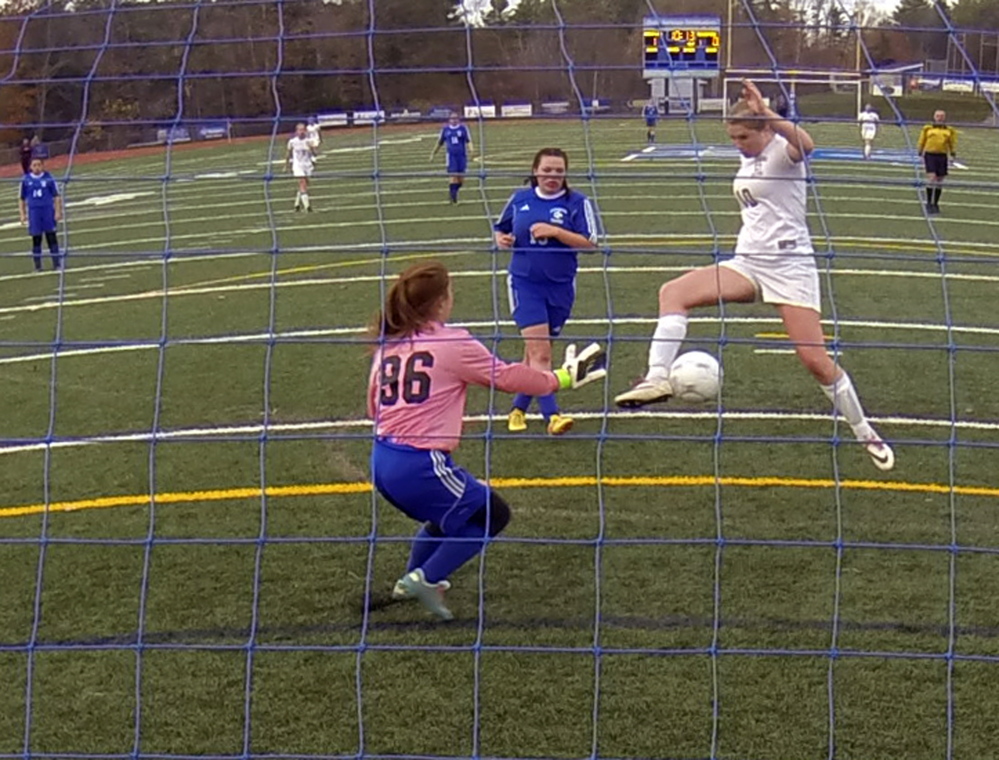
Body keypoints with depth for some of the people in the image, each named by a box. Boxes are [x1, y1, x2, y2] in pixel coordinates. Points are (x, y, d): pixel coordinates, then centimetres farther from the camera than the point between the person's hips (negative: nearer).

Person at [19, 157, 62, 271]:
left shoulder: (49, 178, -1)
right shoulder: (26, 180, 2)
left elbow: (56, 196, 2)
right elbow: (22, 199, 9)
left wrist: (58, 212, -3)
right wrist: (23, 214, 4)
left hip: (48, 210, -1)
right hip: (34, 212, 1)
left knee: (51, 236, 1)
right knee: (36, 238, 4)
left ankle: (56, 263, 8)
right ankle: (37, 265, 11)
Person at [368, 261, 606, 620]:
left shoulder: (387, 344, 11)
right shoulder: (452, 343, -8)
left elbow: (373, 407, 16)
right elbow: (506, 377, -1)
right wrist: (559, 379, 13)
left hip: (383, 462, 8)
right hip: (421, 465, -8)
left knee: (449, 513, 31)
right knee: (492, 514, 11)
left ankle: (411, 581, 35)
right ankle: (426, 578, 2)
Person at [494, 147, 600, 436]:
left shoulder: (577, 202, -2)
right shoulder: (520, 199, 6)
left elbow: (590, 242, -11)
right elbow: (501, 229, 20)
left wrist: (555, 231, -20)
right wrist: (502, 239, -3)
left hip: (560, 287, 0)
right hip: (525, 283, 0)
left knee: (535, 352, 11)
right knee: (540, 352, -14)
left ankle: (519, 408, 27)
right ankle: (551, 415, -19)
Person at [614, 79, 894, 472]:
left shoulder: (781, 151, -9)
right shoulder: (749, 161, 16)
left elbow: (804, 145, -35)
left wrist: (766, 113, -43)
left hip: (789, 266, -8)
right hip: (748, 262, 8)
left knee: (815, 359, -8)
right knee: (674, 292, -14)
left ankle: (865, 433, 10)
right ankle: (657, 377, -25)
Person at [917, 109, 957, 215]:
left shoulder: (949, 131, 11)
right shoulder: (927, 129, 6)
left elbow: (953, 144, 15)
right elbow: (921, 142, 9)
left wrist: (953, 155, 6)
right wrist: (920, 154, 4)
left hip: (942, 156, 3)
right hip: (930, 155, -3)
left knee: (939, 181, 6)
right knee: (931, 177, -15)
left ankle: (935, 204, 19)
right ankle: (929, 203, -8)